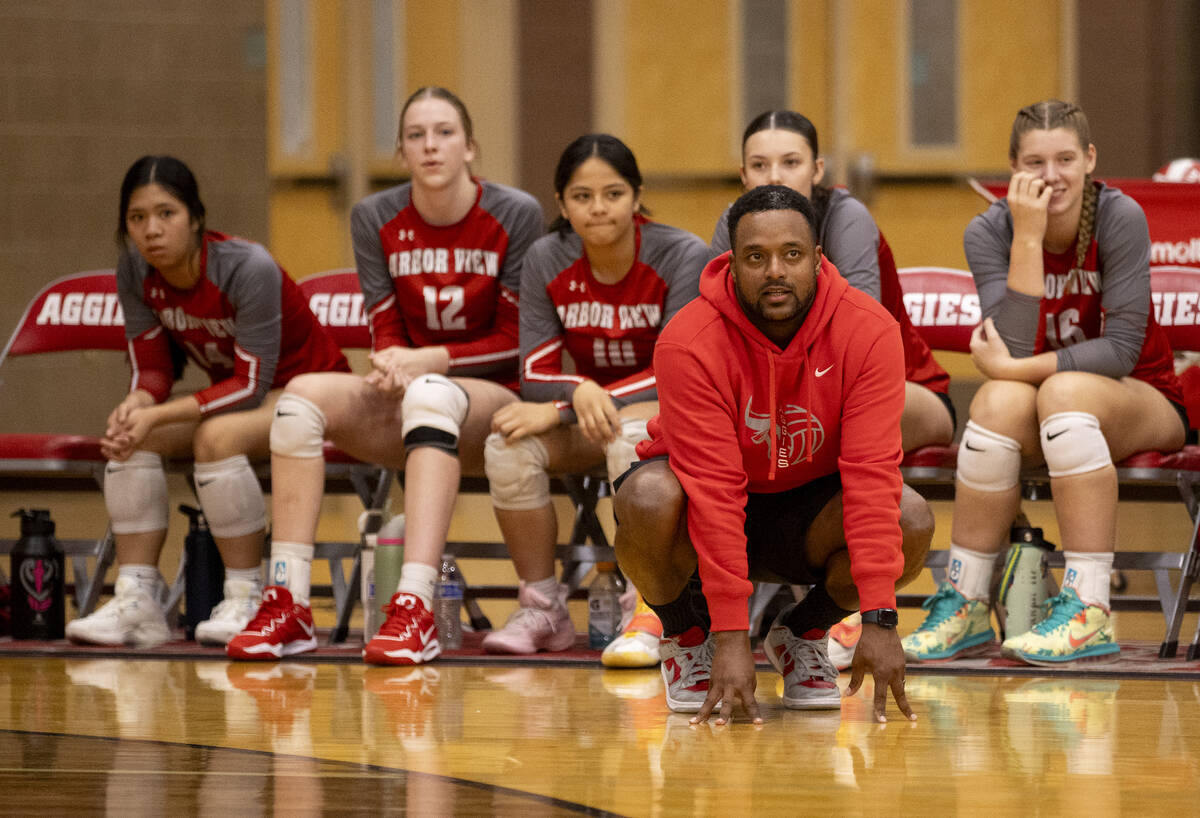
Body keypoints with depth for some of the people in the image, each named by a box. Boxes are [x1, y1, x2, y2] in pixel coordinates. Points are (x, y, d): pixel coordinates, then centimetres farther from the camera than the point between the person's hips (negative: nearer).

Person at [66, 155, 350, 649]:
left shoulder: (248, 268, -28)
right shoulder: (135, 274, -10)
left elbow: (252, 383, -27)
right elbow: (151, 371, -4)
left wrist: (159, 416, -36)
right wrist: (137, 404, -29)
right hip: (232, 396, 7)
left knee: (217, 436, -34)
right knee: (130, 436, -17)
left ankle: (246, 600, -23)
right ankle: (136, 603, -18)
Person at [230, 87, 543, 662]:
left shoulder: (516, 216, -5)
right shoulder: (375, 220, 4)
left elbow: (515, 341, -6)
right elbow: (385, 336, 4)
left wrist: (428, 361, -19)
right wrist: (390, 363, -20)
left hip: (494, 399, -4)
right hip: (405, 405, 4)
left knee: (430, 394, -38)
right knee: (304, 393, -24)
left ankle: (415, 608, -51)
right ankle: (288, 604, -30)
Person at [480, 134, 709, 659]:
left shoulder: (682, 256, -15)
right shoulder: (546, 262, -4)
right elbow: (535, 374, -7)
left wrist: (558, 409, -24)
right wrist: (580, 392, -34)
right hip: (584, 417, 4)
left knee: (630, 433, -38)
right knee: (507, 445, -26)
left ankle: (646, 616, -34)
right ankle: (543, 610, -11)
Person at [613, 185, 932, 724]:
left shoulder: (869, 331, -19)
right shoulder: (689, 344, -25)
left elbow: (872, 476, -25)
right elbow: (713, 491, -30)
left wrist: (879, 620, -33)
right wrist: (731, 637, -35)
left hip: (807, 508, 2)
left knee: (912, 521, -27)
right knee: (649, 500, -36)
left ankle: (803, 632, 3)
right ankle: (686, 637, -2)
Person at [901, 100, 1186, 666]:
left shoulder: (1119, 218, -17)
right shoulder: (989, 232, -10)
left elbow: (1122, 349, -21)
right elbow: (1015, 347, -22)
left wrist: (1014, 368, -26)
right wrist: (1028, 238, -27)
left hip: (1142, 409, -2)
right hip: (1038, 415, 2)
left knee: (1066, 392, -35)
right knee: (1000, 400, -32)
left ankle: (1089, 613, -37)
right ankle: (964, 608, -23)